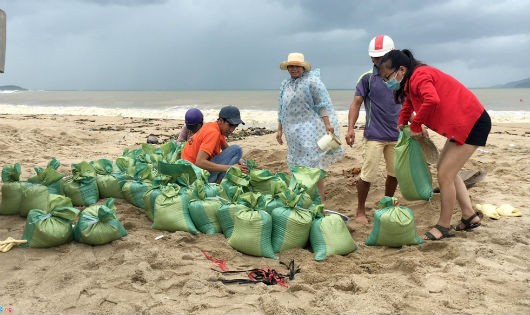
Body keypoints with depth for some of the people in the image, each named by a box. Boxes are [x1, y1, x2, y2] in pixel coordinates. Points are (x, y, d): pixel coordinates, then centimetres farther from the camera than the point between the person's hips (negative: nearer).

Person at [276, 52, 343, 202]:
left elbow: (323, 105, -10)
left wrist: (327, 124, -17)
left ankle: (320, 198, -1)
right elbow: (282, 110, 21)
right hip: (294, 132, 7)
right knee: (298, 164, 9)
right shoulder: (285, 85, 16)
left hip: (310, 130, -7)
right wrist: (280, 129, 20)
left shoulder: (312, 81, -5)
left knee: (313, 164, -8)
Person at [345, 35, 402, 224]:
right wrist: (351, 128, -19)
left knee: (395, 173, 11)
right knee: (368, 175, -4)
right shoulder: (367, 78, -3)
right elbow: (356, 103, -8)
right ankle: (360, 211, 11)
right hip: (374, 136, -4)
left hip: (397, 135, 5)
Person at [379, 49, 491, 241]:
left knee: (445, 175, -7)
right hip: (462, 125, 11)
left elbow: (432, 100, -39)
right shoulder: (412, 81, 10)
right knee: (444, 168, 17)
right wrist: (402, 124, 10)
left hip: (472, 124, -11)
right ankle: (470, 216, 23)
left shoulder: (419, 76, -21)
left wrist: (415, 126, -25)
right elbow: (409, 102, 26)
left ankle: (444, 226, 8)